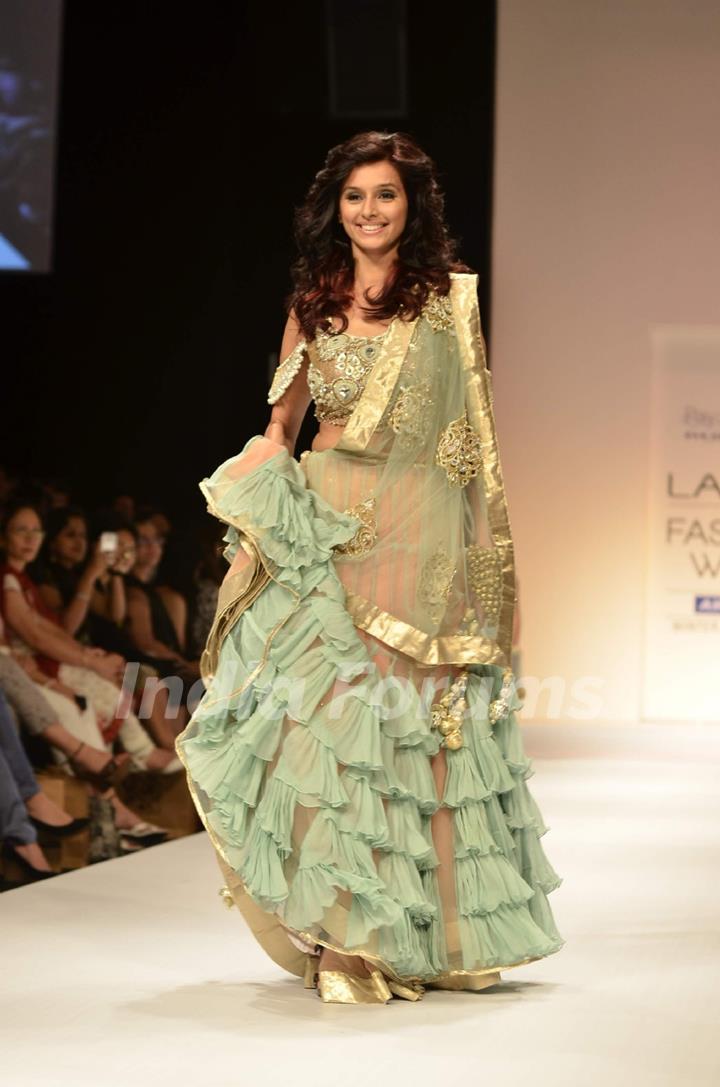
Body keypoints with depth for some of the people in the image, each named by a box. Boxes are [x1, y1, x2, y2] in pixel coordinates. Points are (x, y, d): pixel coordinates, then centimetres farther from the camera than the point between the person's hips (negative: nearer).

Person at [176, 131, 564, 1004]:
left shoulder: (448, 299, 5)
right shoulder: (312, 305, 13)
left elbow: (475, 427, 4)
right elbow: (282, 421, 16)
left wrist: (485, 544, -5)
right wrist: (259, 515, 2)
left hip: (417, 531, -2)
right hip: (325, 524, 2)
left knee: (411, 717, -3)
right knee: (322, 710, -6)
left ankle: (427, 931, 9)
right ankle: (348, 938, 2)